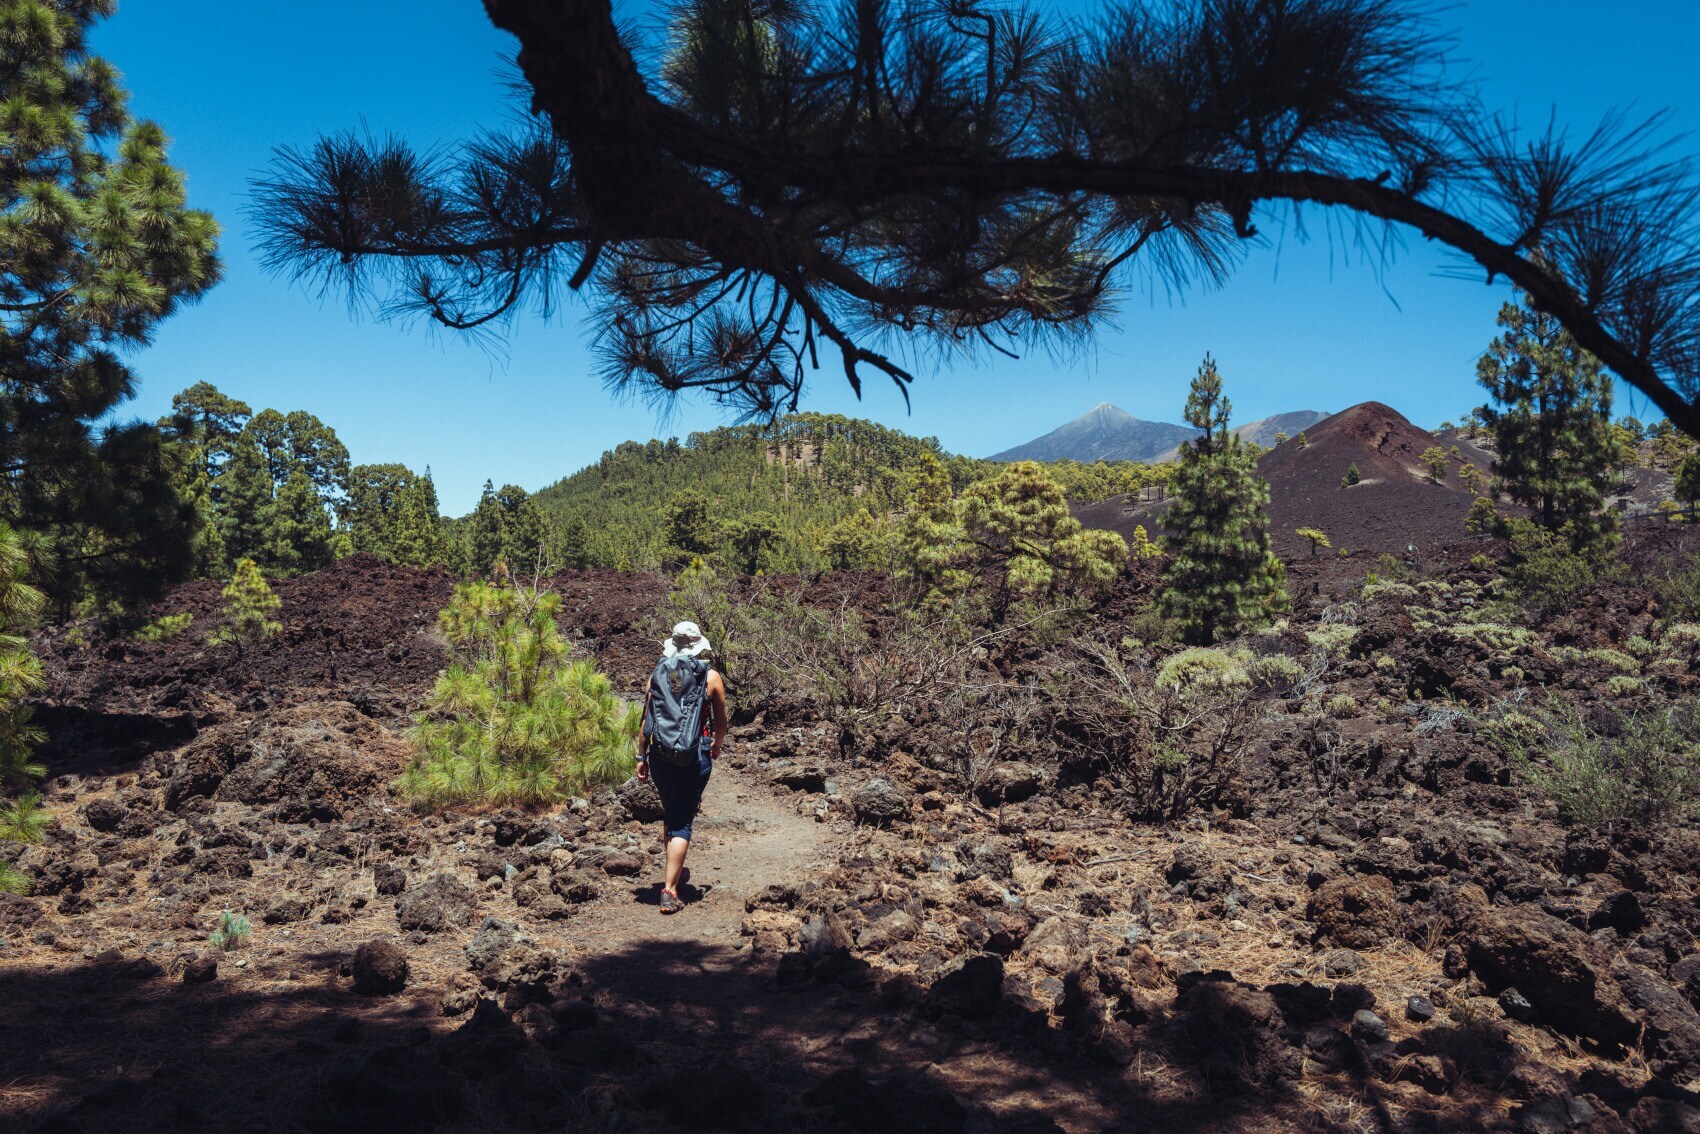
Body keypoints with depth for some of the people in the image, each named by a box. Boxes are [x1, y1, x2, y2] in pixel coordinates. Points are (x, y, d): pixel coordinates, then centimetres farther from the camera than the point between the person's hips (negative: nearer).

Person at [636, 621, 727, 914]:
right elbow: (721, 723, 8)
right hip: (695, 758, -3)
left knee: (669, 813, 25)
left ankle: (673, 870, 42)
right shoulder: (711, 676, 1)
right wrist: (716, 747, 27)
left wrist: (641, 757, 13)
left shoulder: (657, 673, 5)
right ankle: (670, 890, -7)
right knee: (682, 821, 1)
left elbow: (646, 720, 5)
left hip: (660, 756, 3)